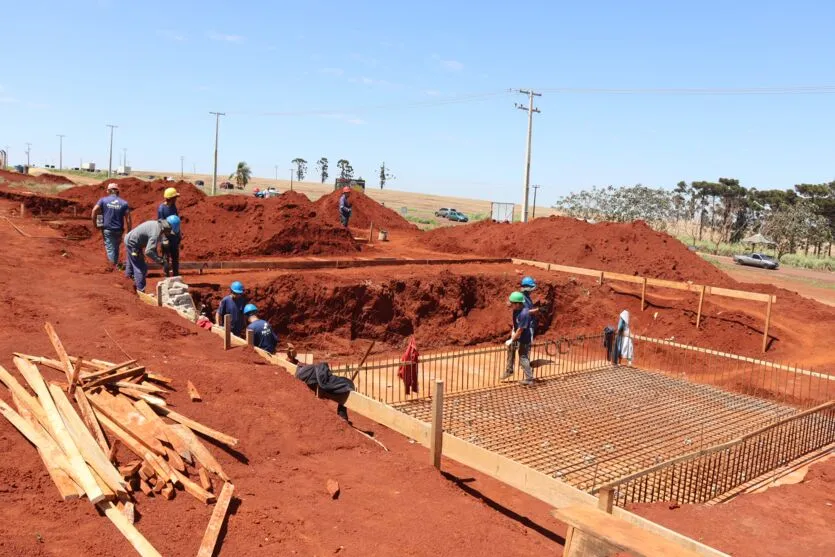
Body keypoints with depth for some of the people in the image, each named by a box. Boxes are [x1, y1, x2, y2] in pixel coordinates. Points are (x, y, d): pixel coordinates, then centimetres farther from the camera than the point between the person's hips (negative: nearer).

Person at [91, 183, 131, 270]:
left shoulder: (103, 200, 0)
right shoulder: (124, 203, 2)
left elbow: (94, 210, -14)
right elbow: (128, 219, -4)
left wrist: (95, 223, -2)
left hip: (107, 229, -2)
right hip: (118, 230, 2)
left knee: (110, 248, 1)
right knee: (116, 248, 17)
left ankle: (113, 267, -9)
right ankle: (116, 264, 26)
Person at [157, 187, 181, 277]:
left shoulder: (173, 206, 6)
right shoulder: (161, 208, -15)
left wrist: (179, 233, 14)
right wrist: (164, 238, -20)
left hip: (175, 237, 7)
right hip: (166, 237, -7)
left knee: (175, 258, 14)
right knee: (166, 258, 2)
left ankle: (176, 277, 24)